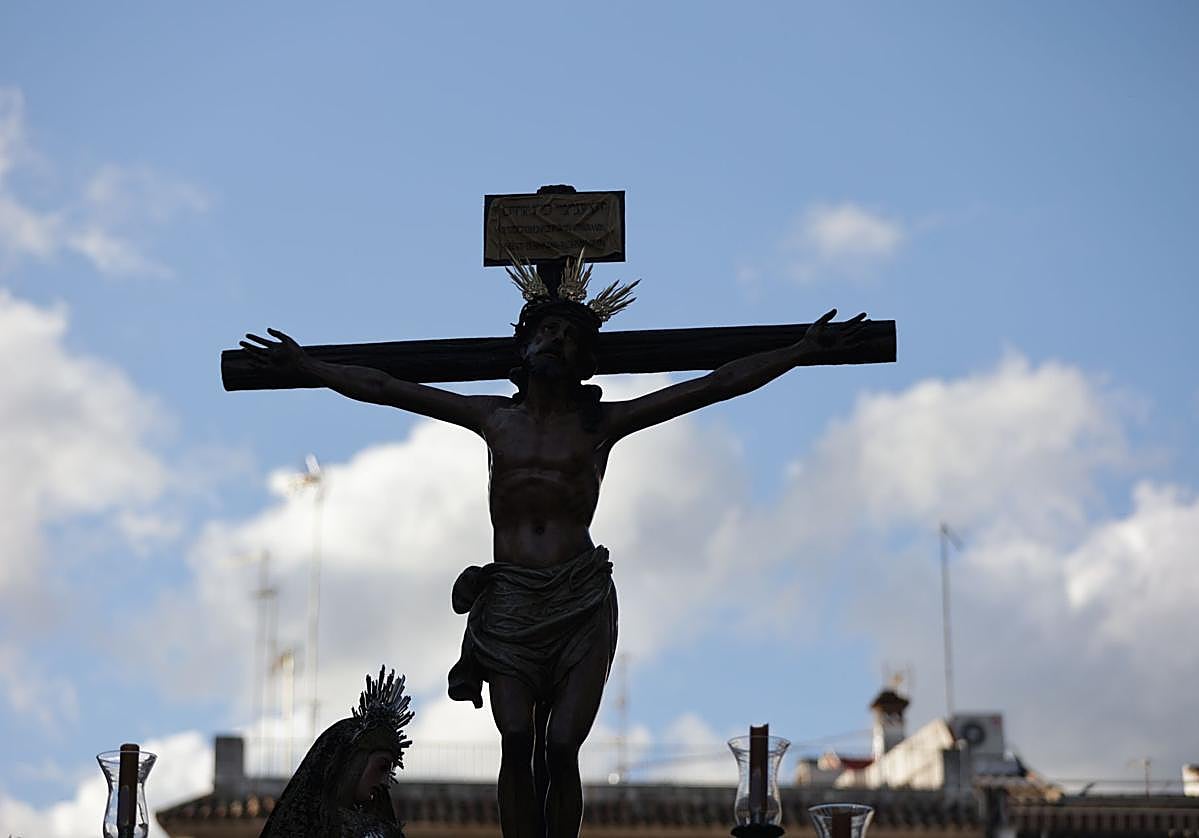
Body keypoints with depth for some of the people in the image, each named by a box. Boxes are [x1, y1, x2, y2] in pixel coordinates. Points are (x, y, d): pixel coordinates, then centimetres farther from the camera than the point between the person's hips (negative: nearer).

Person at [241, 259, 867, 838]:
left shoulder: (602, 423, 6)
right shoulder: (496, 418, 12)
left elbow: (716, 385, 2)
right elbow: (384, 388, 17)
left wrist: (805, 349, -2)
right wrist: (305, 365, 17)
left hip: (580, 599, -1)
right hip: (509, 599, 1)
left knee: (560, 750, -9)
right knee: (518, 746, -9)